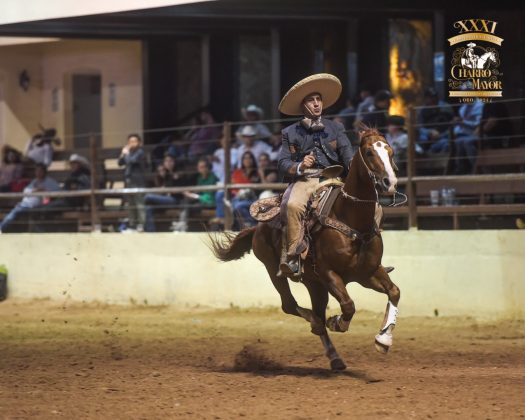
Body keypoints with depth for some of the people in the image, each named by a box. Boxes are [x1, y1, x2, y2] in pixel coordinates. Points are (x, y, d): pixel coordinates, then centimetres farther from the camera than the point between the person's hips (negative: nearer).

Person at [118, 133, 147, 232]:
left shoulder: (140, 152, -6)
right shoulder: (129, 152, 18)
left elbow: (131, 161, -20)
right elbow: (120, 163, 16)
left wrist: (126, 154, -4)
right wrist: (123, 154, 1)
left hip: (138, 181, -8)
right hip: (129, 181, 8)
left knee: (139, 204, -11)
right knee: (131, 205, 10)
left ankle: (141, 224, -14)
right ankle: (132, 225, 15)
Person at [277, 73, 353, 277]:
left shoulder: (335, 128, 18)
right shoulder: (290, 133, 15)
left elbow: (347, 154, 4)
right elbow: (283, 163, 6)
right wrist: (299, 167, -15)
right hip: (303, 180, -2)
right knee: (293, 205, -37)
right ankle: (292, 256, -34)